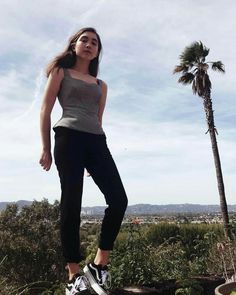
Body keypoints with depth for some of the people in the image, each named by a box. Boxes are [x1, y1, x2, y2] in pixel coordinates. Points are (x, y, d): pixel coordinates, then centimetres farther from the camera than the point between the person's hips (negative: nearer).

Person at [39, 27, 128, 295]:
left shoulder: (101, 85, 26)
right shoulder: (61, 72, 15)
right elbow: (45, 111, 7)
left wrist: (97, 155, 19)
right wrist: (46, 148, -3)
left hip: (97, 141, 5)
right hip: (69, 137, -4)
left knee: (119, 200, -11)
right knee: (71, 205, -7)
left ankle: (99, 264, 3)